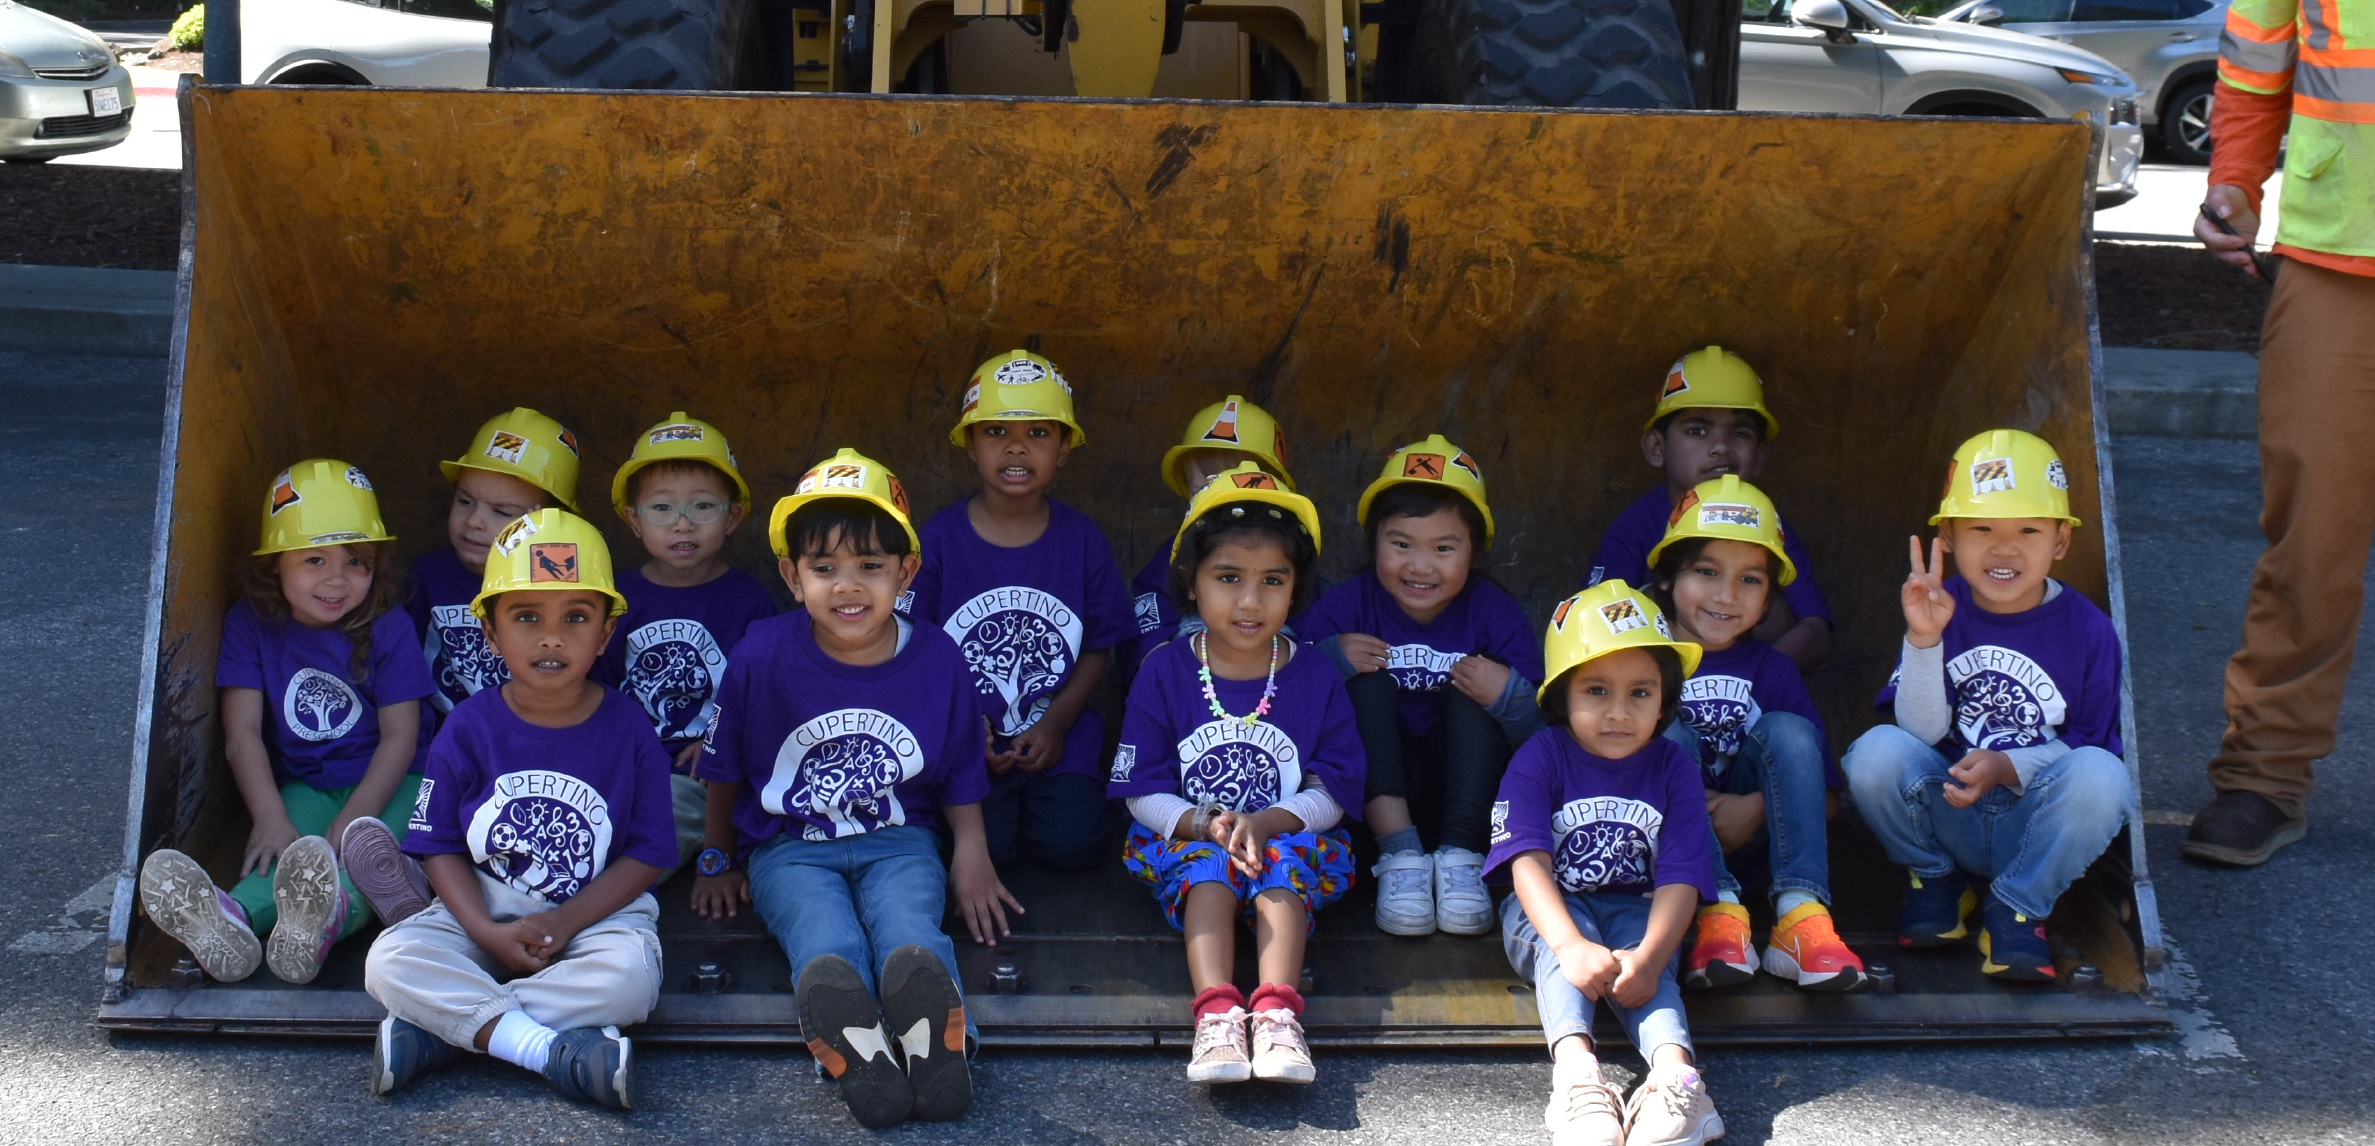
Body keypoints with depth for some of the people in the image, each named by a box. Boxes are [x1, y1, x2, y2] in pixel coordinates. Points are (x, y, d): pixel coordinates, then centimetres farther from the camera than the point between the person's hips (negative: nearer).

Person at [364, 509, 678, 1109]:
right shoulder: (468, 728, -3)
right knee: (389, 962, -24)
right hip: (482, 913, 1)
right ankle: (556, 1049, -32)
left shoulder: (629, 731, -5)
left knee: (630, 975, -33)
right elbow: (441, 847, -1)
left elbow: (645, 855, -4)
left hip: (596, 911, -1)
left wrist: (564, 921, -17)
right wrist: (487, 931, -16)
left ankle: (440, 1032, -27)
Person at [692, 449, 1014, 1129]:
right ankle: (854, 1051, -64)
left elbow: (960, 774, 13)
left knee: (909, 926, -33)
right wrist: (717, 862, 17)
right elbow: (724, 767, 9)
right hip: (789, 847, -1)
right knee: (826, 941, -34)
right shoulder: (762, 656, -6)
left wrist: (972, 859, 6)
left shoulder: (936, 659, -1)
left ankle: (935, 1041, -63)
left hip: (899, 842, 1)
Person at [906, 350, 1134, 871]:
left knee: (1072, 843, -19)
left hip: (1058, 737, 1)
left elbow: (1098, 649, 5)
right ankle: (993, 804, 13)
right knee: (980, 846, -21)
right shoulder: (939, 536, -2)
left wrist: (1056, 723, -9)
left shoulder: (1082, 540, 2)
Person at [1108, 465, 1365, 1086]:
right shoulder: (1164, 673, -1)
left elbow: (1333, 793, -2)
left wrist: (1266, 822, -20)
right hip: (1185, 842, 0)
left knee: (1282, 861, -31)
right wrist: (1204, 823, -21)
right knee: (1209, 862, -31)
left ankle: (1277, 1012, -44)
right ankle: (1217, 1013, -45)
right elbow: (1142, 792, -2)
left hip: (1290, 839, 0)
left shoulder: (1316, 677, 1)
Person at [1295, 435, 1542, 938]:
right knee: (1366, 680, -22)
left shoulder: (1494, 612, -8)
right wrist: (1328, 660, -31)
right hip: (1371, 796, 0)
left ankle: (1460, 857, -24)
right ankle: (1399, 854, -30)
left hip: (1455, 795, 0)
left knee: (1473, 687, -20)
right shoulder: (1348, 605, -10)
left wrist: (1509, 696, -32)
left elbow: (1544, 732, -12)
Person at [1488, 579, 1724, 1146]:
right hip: (1550, 910, -1)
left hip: (1635, 912, 1)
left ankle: (1674, 1073, -53)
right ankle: (1576, 1072, -54)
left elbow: (1679, 880, -13)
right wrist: (1571, 946, -39)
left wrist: (1649, 956, -33)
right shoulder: (1539, 760, -9)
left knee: (1636, 956, -31)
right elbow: (1529, 862, -21)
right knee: (1556, 941, -33)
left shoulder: (1672, 768, -4)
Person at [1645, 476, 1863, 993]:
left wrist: (1759, 808, -18)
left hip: (1744, 841, 2)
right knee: (1670, 736, -24)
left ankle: (1799, 915, -31)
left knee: (1787, 730, -17)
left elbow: (1827, 796, 1)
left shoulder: (1772, 671, 5)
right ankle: (1717, 911, -38)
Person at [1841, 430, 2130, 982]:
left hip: (2035, 827, 0)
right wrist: (1923, 639, -27)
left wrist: (2007, 766, -22)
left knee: (2101, 775, -31)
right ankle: (1933, 882, 4)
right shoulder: (1940, 610, -4)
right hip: (1946, 812, 1)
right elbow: (1922, 730, -12)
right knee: (1877, 751, -28)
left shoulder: (2087, 629, -5)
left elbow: (2090, 742, -4)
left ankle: (2015, 910, -6)